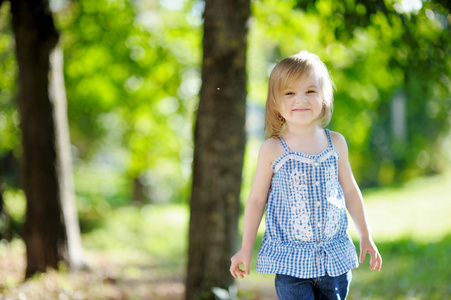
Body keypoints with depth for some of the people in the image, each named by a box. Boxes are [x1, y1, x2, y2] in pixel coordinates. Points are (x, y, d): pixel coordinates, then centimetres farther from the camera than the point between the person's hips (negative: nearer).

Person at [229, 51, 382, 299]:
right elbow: (257, 198, 2)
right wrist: (246, 248, 5)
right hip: (290, 259, -3)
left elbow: (349, 190, 14)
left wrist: (366, 238, 18)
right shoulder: (272, 150, -6)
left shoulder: (335, 143, 3)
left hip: (334, 254, 3)